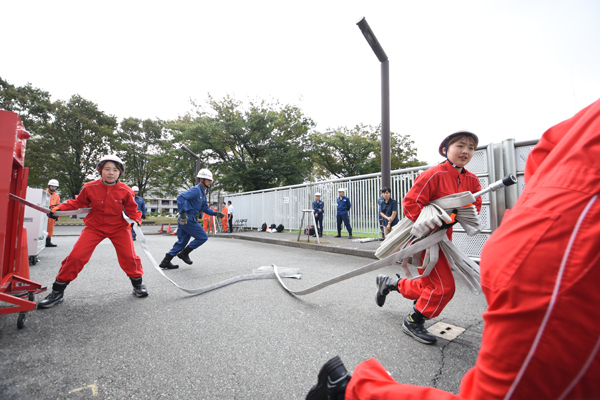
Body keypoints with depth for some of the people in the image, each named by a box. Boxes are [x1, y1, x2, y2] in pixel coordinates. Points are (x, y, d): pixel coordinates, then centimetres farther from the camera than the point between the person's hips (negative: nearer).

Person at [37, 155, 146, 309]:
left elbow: (132, 209, -2)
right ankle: (57, 291, 13)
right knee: (76, 256, -7)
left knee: (129, 256, -8)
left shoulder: (125, 191, -11)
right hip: (94, 227, 1)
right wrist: (59, 209, -7)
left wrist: (136, 220, -17)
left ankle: (137, 282, 15)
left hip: (118, 227, -1)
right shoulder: (90, 187, -9)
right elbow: (78, 203, 5)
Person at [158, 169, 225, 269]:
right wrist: (182, 212, -30)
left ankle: (165, 262, 22)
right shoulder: (196, 190, -13)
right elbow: (181, 197, -25)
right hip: (187, 219, -10)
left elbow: (205, 208, 20)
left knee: (182, 242, 15)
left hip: (184, 220, 10)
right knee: (203, 237, -3)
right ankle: (184, 253, 8)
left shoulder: (203, 193, 18)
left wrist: (216, 213, 7)